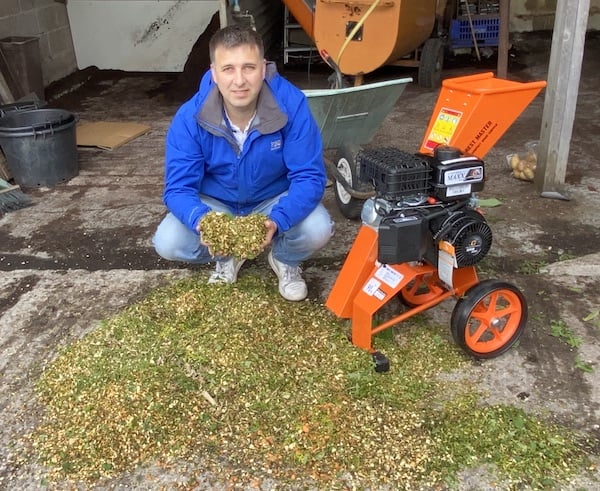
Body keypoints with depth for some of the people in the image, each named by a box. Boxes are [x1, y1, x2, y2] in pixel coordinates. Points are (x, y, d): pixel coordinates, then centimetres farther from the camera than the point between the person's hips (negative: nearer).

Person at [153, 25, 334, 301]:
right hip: (215, 205, 1)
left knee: (318, 230, -30)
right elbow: (178, 188, -21)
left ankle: (285, 259, 8)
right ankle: (227, 257, 11)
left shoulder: (292, 104, -26)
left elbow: (309, 176, -25)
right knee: (167, 243, -23)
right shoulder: (189, 118, -24)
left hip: (275, 201, -1)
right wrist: (202, 221, -44)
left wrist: (277, 220, -44)